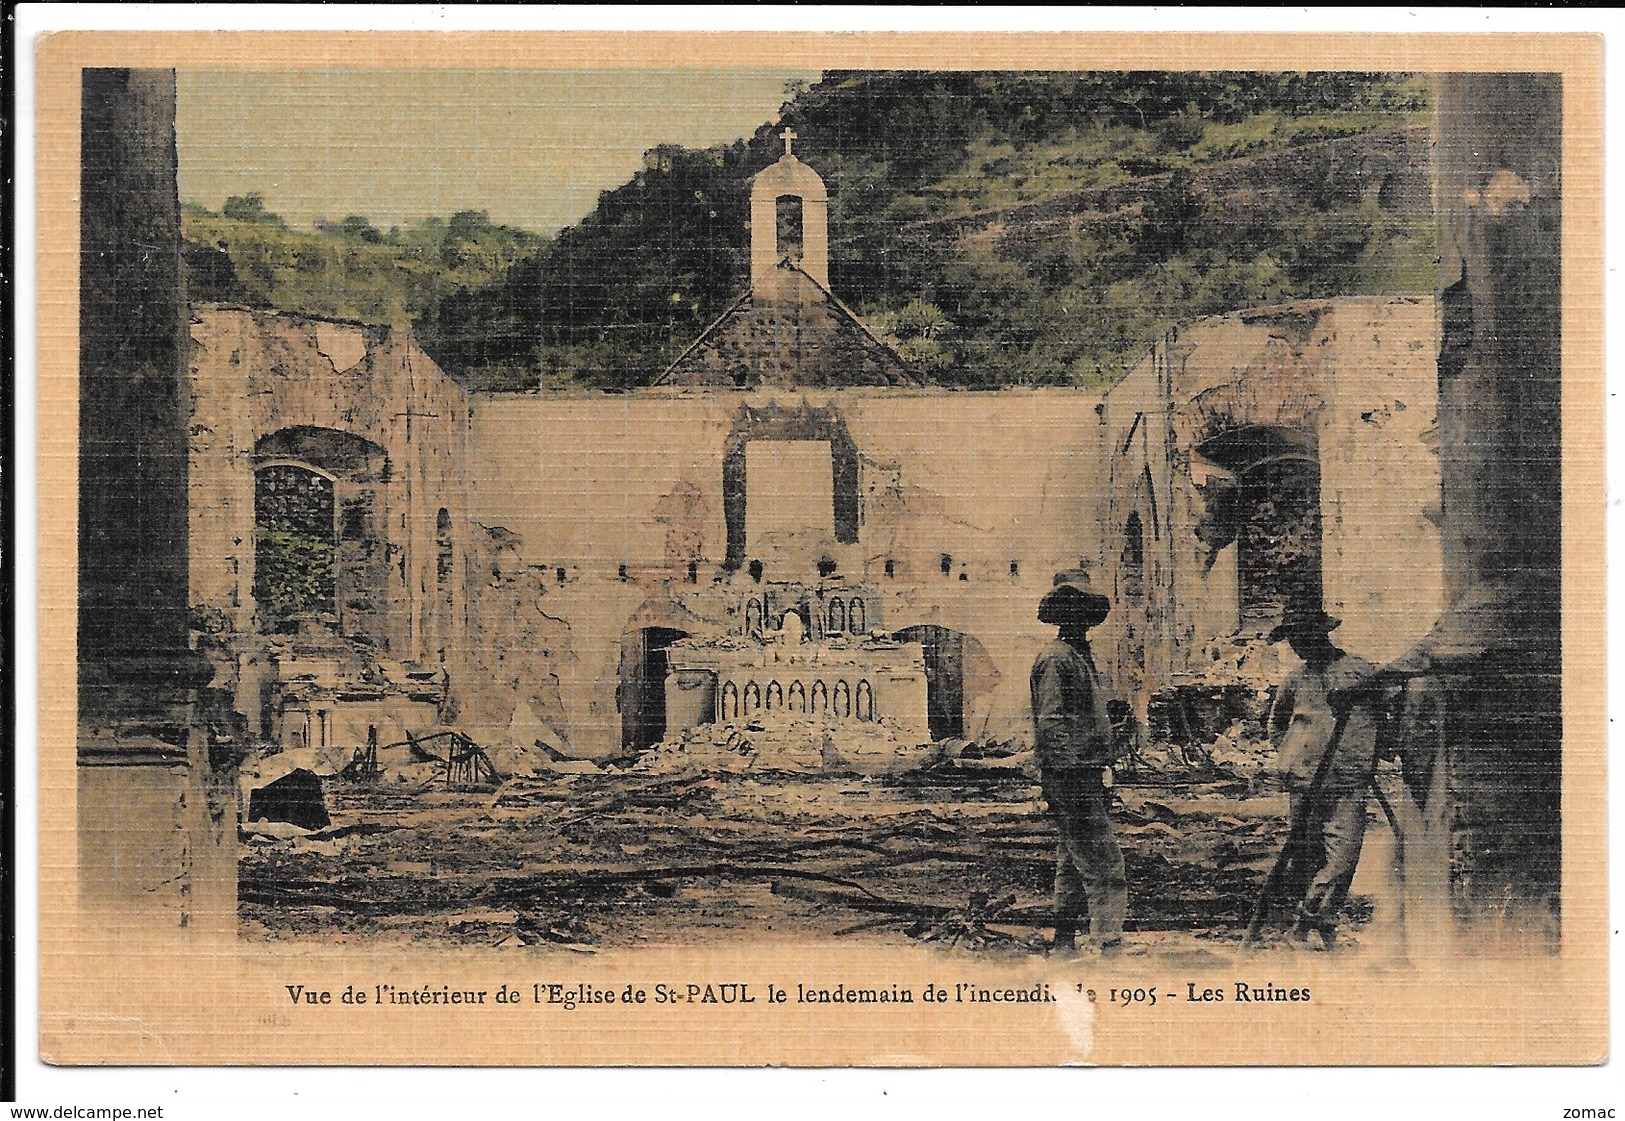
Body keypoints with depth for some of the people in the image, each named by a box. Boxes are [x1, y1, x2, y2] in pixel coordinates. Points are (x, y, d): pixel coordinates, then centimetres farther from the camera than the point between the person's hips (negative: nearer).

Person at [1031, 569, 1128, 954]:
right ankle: (1109, 941, -16)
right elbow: (1050, 723, -18)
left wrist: (1104, 770, 24)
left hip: (1090, 773, 10)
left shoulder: (1084, 656, 19)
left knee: (1073, 862, 14)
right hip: (1070, 774, -10)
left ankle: (1064, 940, 21)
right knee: (1103, 863, -13)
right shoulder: (1055, 658, -11)